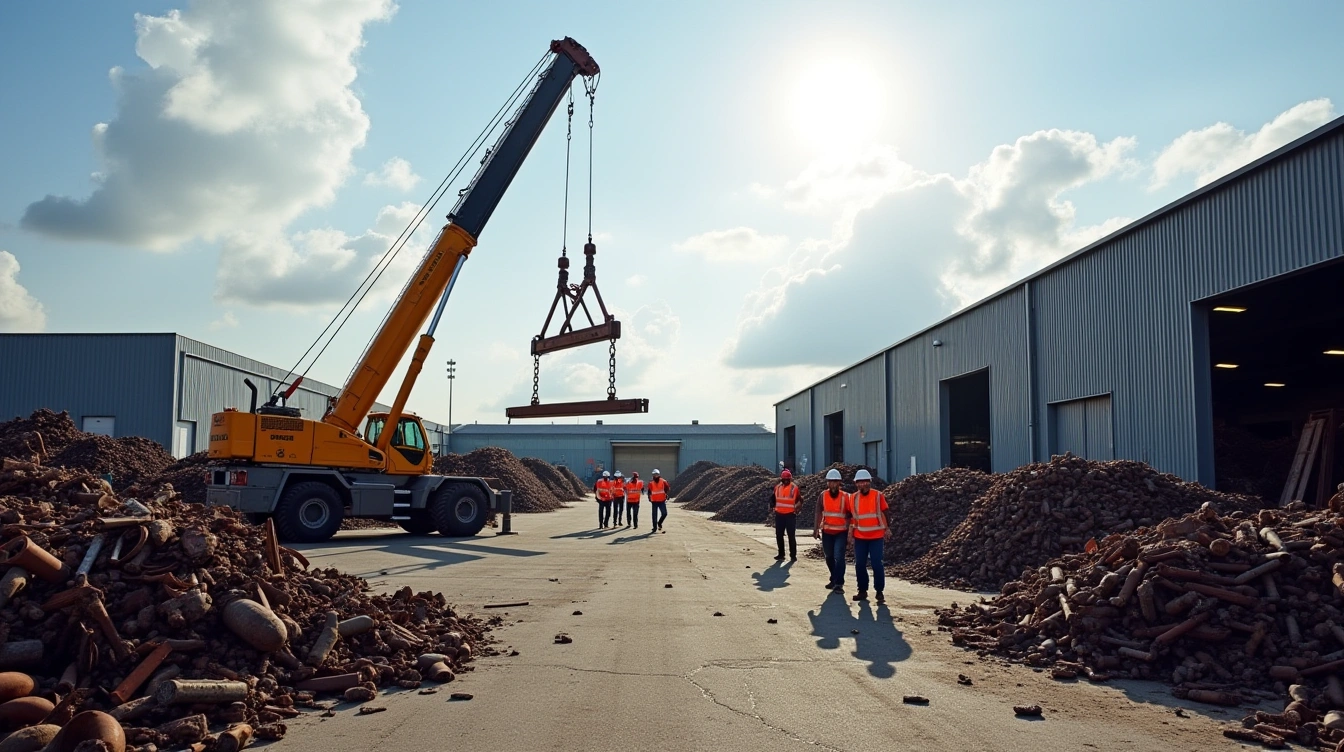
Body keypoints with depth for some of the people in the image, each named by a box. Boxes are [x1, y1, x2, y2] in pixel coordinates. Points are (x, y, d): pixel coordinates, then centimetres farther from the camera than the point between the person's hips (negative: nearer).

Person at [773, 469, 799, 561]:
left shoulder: (794, 488, -4)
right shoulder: (777, 487, 6)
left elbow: (798, 500, 3)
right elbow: (774, 498, 19)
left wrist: (797, 508, -9)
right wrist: (773, 506, 8)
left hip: (790, 515, -4)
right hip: (779, 515, 4)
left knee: (791, 536, -2)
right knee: (779, 535, 6)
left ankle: (793, 555, 4)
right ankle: (781, 554, 15)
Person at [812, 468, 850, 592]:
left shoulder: (845, 497, -6)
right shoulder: (823, 496, -1)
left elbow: (849, 515, -2)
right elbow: (819, 513, -4)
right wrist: (816, 529, -12)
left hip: (841, 532, -3)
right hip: (827, 532, 3)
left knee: (839, 557, -15)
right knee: (829, 557, 15)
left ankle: (839, 583, -10)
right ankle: (834, 579, 34)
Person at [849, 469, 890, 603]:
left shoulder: (878, 496, -6)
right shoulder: (853, 498, 2)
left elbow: (885, 513, 1)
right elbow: (851, 515, 10)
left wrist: (887, 529, 2)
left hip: (876, 536, -3)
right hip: (860, 537, 3)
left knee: (876, 564, -6)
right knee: (859, 564, 6)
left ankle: (879, 592, 4)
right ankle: (862, 591, 18)